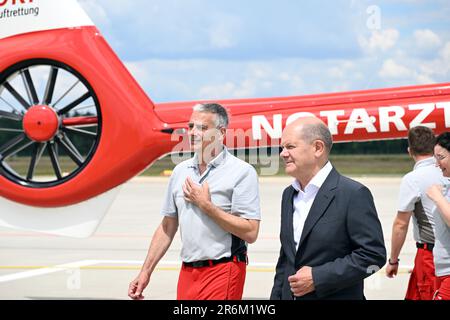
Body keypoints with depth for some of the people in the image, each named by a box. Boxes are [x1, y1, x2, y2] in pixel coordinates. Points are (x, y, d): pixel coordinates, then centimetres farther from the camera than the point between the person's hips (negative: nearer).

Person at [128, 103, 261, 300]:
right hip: (188, 272, 6)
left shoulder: (242, 172, -7)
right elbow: (167, 227, 16)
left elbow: (250, 233, -14)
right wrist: (146, 272, 12)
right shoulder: (181, 171, 11)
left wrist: (206, 206, -14)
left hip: (223, 272, -5)